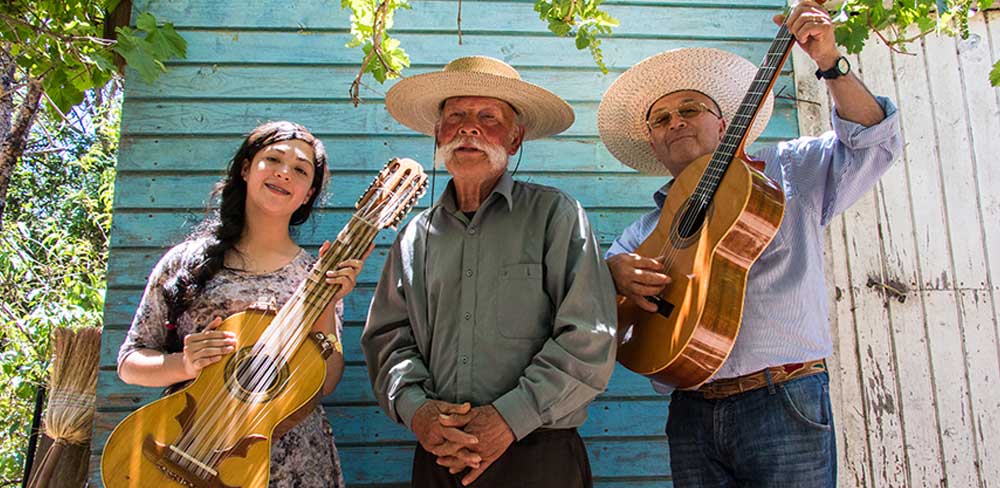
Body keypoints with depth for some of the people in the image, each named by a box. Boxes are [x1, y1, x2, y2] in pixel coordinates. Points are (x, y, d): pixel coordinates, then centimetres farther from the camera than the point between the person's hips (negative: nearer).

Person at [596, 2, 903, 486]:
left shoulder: (785, 171, 12)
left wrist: (830, 63, -8)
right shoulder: (648, 229, 17)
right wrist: (616, 269, -12)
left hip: (784, 406, -2)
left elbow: (872, 142, 3)